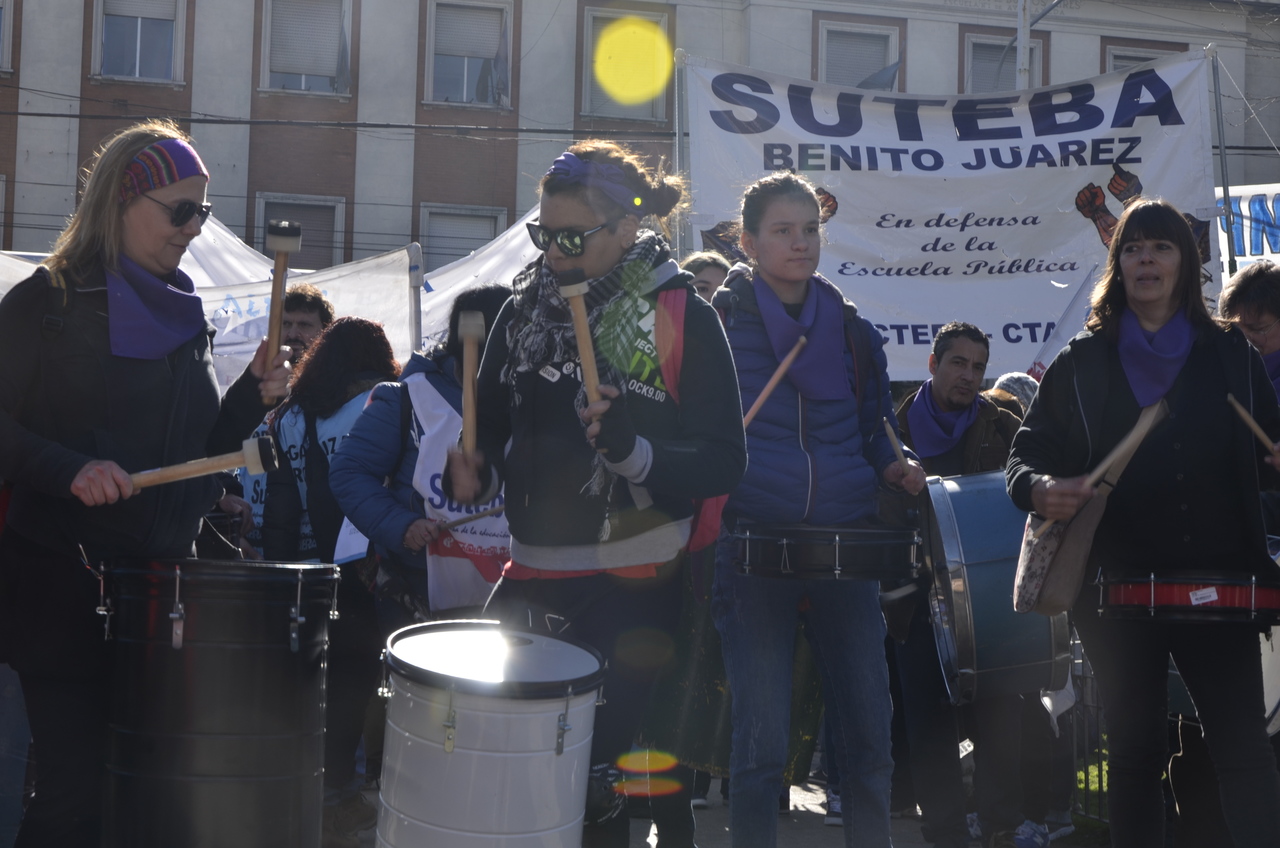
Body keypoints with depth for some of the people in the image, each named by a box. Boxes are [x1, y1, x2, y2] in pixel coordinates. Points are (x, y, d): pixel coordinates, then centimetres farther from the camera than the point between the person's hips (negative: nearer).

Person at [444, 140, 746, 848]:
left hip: (632, 584, -5)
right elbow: (493, 426, 16)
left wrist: (633, 450, -27)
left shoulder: (682, 317, -7)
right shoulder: (526, 306, 7)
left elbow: (724, 463, -10)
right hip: (532, 572, 5)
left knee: (592, 767, 1)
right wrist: (475, 470, -5)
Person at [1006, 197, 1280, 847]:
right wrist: (1039, 488, -17)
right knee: (1135, 750, 8)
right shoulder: (1081, 362, 8)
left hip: (1217, 578, 0)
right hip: (1117, 582, 0)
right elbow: (1028, 451, 5)